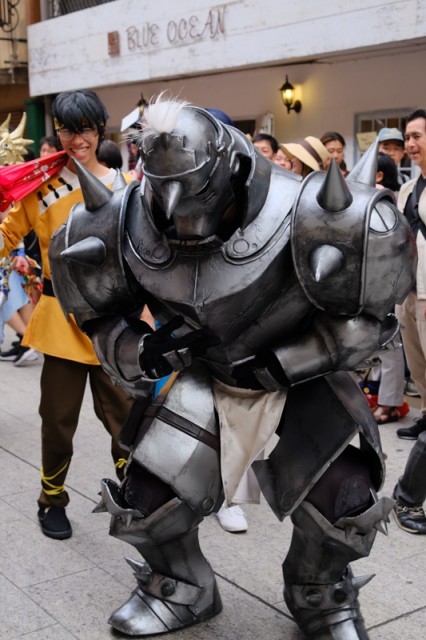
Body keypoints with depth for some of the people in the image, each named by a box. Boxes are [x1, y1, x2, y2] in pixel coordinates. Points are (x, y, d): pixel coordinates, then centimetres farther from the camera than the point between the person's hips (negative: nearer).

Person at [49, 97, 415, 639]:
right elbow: (103, 316, 2)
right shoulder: (136, 229, -17)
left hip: (304, 375, -2)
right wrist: (139, 354, -18)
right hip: (209, 376, 3)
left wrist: (281, 362, -21)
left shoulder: (295, 215, -28)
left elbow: (363, 318, -16)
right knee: (143, 502, 0)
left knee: (341, 503, -14)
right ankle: (181, 593, 33)